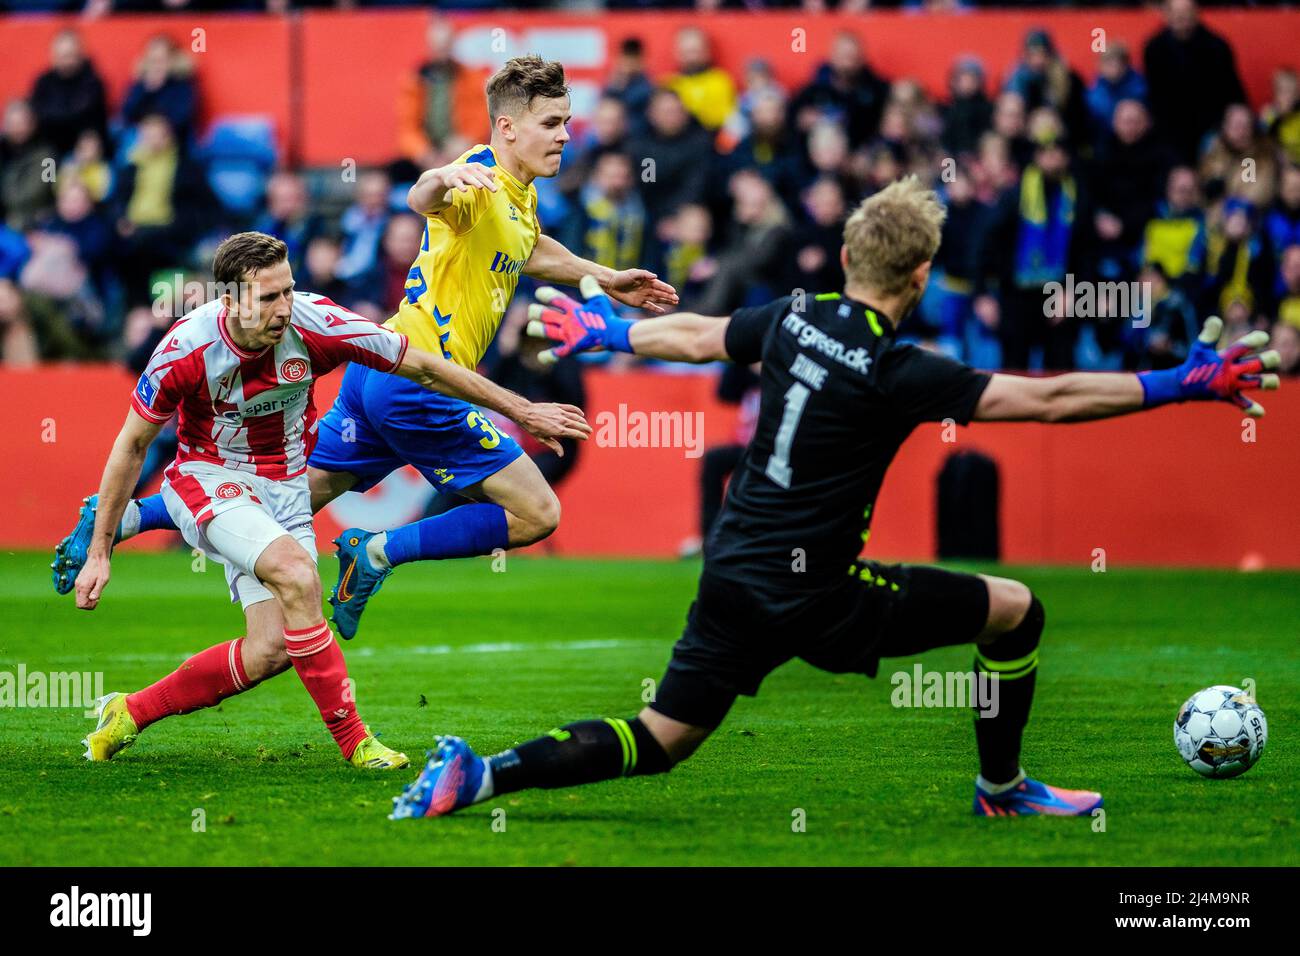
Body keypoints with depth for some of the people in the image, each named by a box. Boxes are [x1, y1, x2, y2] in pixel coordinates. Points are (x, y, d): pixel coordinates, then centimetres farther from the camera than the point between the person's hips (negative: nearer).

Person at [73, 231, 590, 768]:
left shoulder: (315, 324, -19)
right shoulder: (187, 348, -22)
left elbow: (423, 368, -7)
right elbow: (132, 445, -8)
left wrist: (523, 412, -2)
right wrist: (99, 552, -6)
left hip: (284, 488, 4)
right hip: (208, 478, -4)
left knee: (270, 651, -10)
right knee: (296, 571, -31)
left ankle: (129, 713, 9)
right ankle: (352, 739, -22)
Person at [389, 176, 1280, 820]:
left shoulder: (795, 319, 2)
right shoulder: (897, 370, -17)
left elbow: (695, 335, 20)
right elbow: (1046, 399, -20)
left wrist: (607, 332, 40)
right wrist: (1181, 384, -16)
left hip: (734, 575, 7)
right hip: (813, 594, -7)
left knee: (658, 742, 11)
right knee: (1015, 611, 6)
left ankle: (477, 774, -5)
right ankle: (1002, 789, 23)